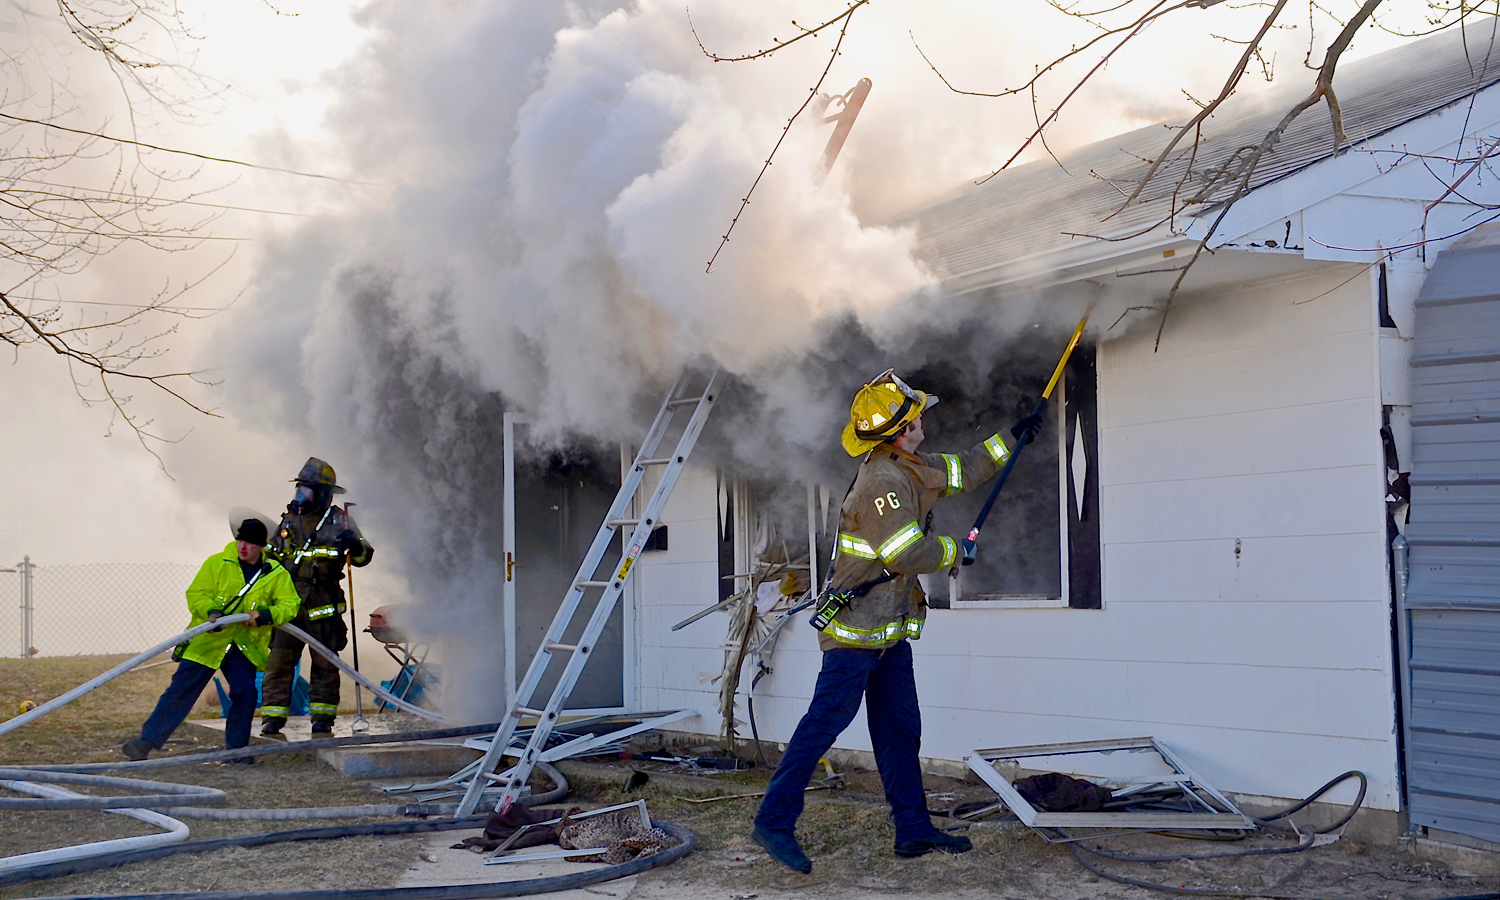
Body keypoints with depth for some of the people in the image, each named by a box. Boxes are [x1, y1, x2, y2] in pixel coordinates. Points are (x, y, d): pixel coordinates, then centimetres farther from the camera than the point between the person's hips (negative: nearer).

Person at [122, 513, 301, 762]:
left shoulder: (276, 574, 4)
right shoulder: (217, 563, -1)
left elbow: (290, 604, -1)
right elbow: (196, 594, -1)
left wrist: (266, 615, -19)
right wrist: (211, 611, -22)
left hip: (244, 645, 2)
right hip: (206, 640, -1)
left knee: (245, 692, -11)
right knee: (181, 690, -6)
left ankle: (236, 749, 6)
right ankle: (147, 741, -5)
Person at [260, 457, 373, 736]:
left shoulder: (339, 520, 4)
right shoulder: (289, 521, 16)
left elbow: (364, 556, 0)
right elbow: (272, 558, 28)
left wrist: (354, 545, -20)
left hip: (322, 603, -3)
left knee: (325, 663, 2)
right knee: (279, 661, -4)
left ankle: (322, 720, 10)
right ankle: (272, 720, -1)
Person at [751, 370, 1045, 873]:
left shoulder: (910, 469, 11)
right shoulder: (882, 482, -20)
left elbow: (960, 472, 28)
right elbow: (909, 552, -24)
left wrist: (1010, 439, 30)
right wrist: (952, 552, -6)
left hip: (890, 632, 10)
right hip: (855, 627, -10)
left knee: (899, 727, 11)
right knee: (825, 722, -8)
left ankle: (914, 829, 17)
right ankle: (774, 821, -3)